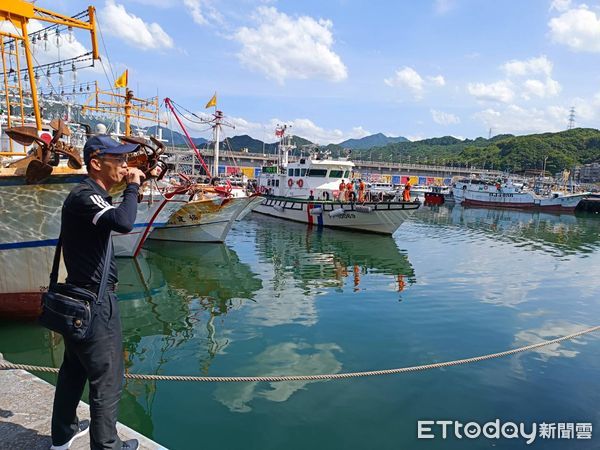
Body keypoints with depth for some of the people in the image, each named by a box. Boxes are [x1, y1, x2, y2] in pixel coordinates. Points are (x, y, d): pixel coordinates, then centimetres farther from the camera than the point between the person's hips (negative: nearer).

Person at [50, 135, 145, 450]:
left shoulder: (89, 194, 11)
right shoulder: (85, 196, -21)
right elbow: (124, 223, -38)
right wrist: (132, 186, -25)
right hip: (95, 303, -11)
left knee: (73, 370, 24)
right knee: (107, 380, 4)